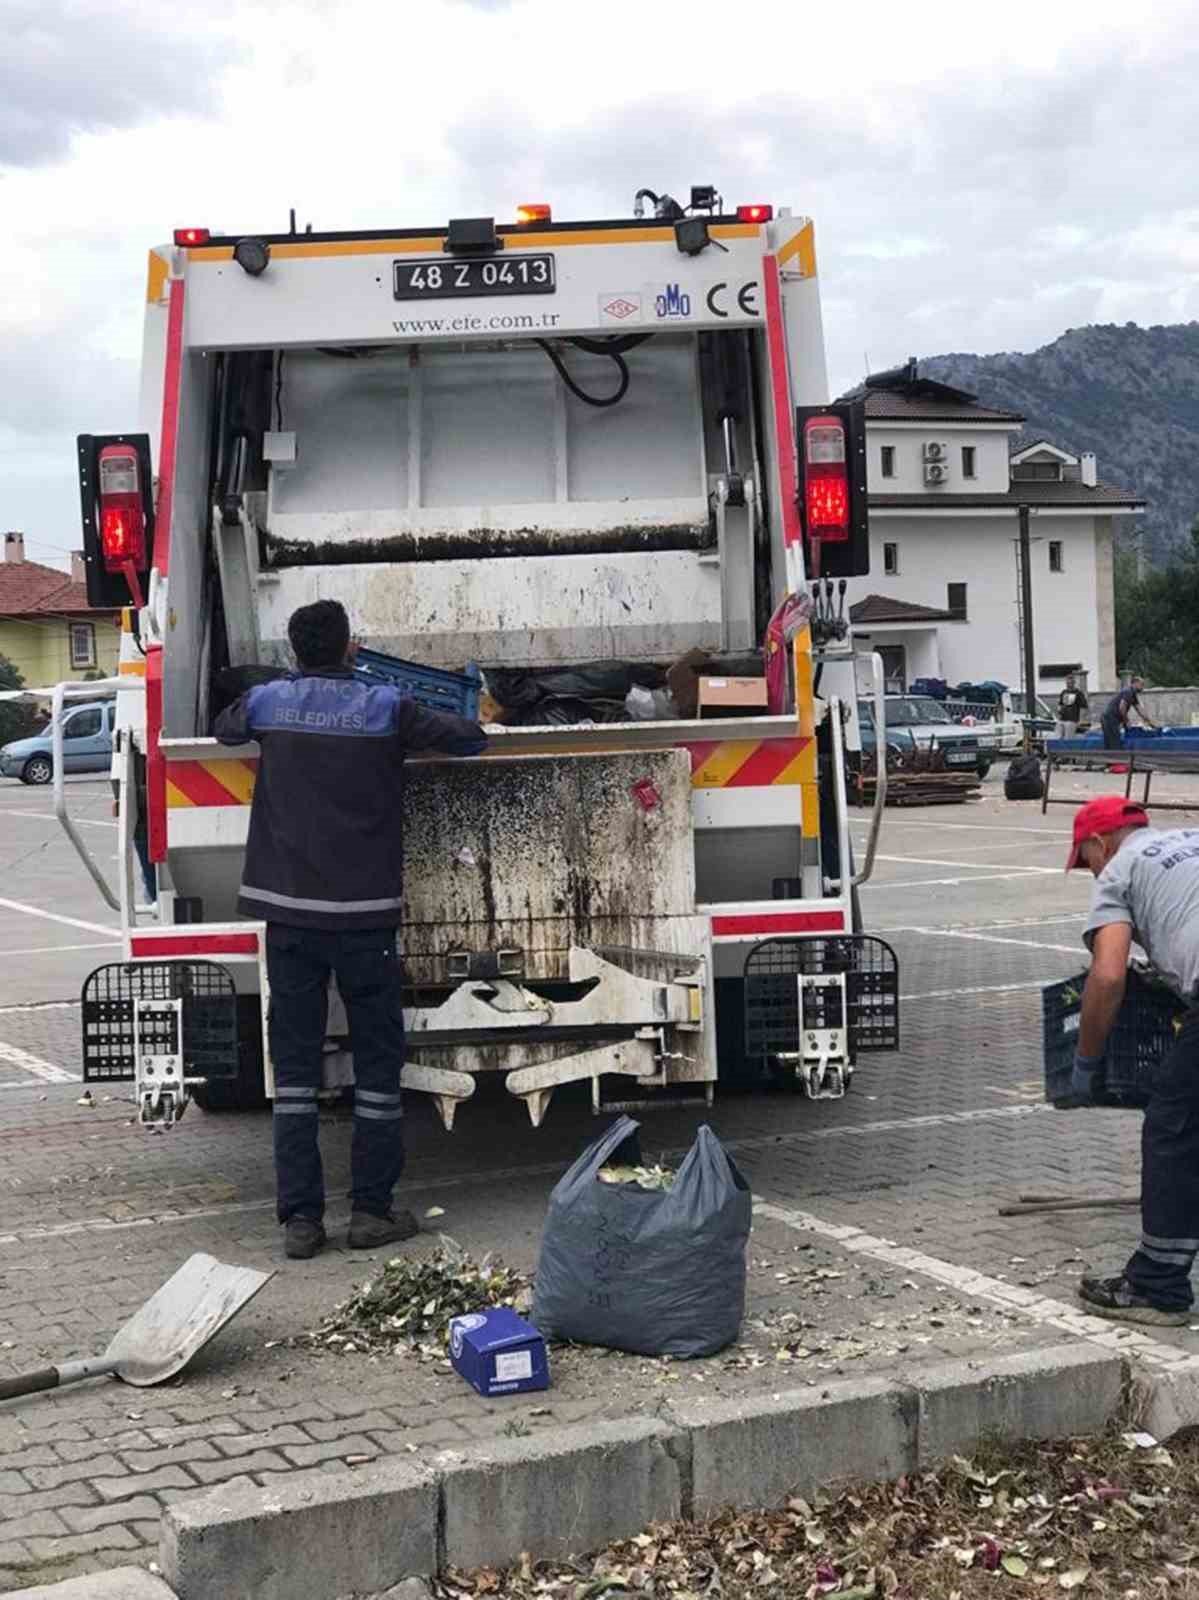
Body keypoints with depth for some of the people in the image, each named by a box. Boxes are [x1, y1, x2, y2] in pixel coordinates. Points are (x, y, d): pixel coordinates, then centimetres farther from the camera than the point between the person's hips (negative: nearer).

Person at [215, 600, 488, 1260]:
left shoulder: (267, 702, 3)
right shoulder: (385, 707, -5)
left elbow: (223, 730, 25)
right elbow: (471, 739, 3)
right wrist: (448, 729, 24)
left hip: (288, 910, 3)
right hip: (363, 911, -2)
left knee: (294, 1062, 7)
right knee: (377, 1059, 9)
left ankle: (299, 1216, 5)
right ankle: (371, 1208, 9)